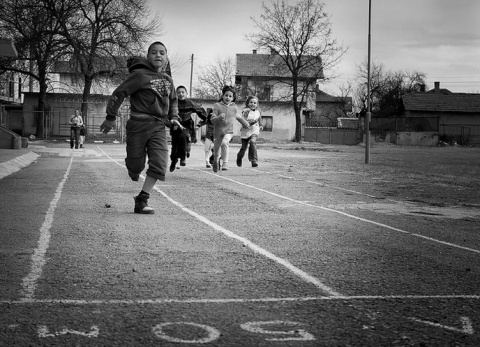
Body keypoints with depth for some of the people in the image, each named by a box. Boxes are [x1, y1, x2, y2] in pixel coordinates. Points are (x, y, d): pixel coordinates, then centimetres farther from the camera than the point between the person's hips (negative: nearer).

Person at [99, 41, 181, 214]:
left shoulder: (167, 80, 12)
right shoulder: (140, 75, -7)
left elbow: (173, 101, 30)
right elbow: (119, 93, -8)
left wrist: (174, 117, 15)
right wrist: (110, 117, -8)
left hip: (159, 127, 5)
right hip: (139, 124, -4)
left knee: (159, 164, -12)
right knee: (136, 165, 3)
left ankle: (142, 200, -5)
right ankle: (133, 169, 43)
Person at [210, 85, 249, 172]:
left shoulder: (234, 107, 4)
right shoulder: (217, 106, -6)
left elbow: (238, 117, 24)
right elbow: (212, 120, -10)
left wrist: (246, 124, 34)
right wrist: (219, 117, -30)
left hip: (228, 131, 0)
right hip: (218, 132, 0)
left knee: (224, 143, -31)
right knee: (216, 152, 10)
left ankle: (225, 163, -27)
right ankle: (216, 162, 42)